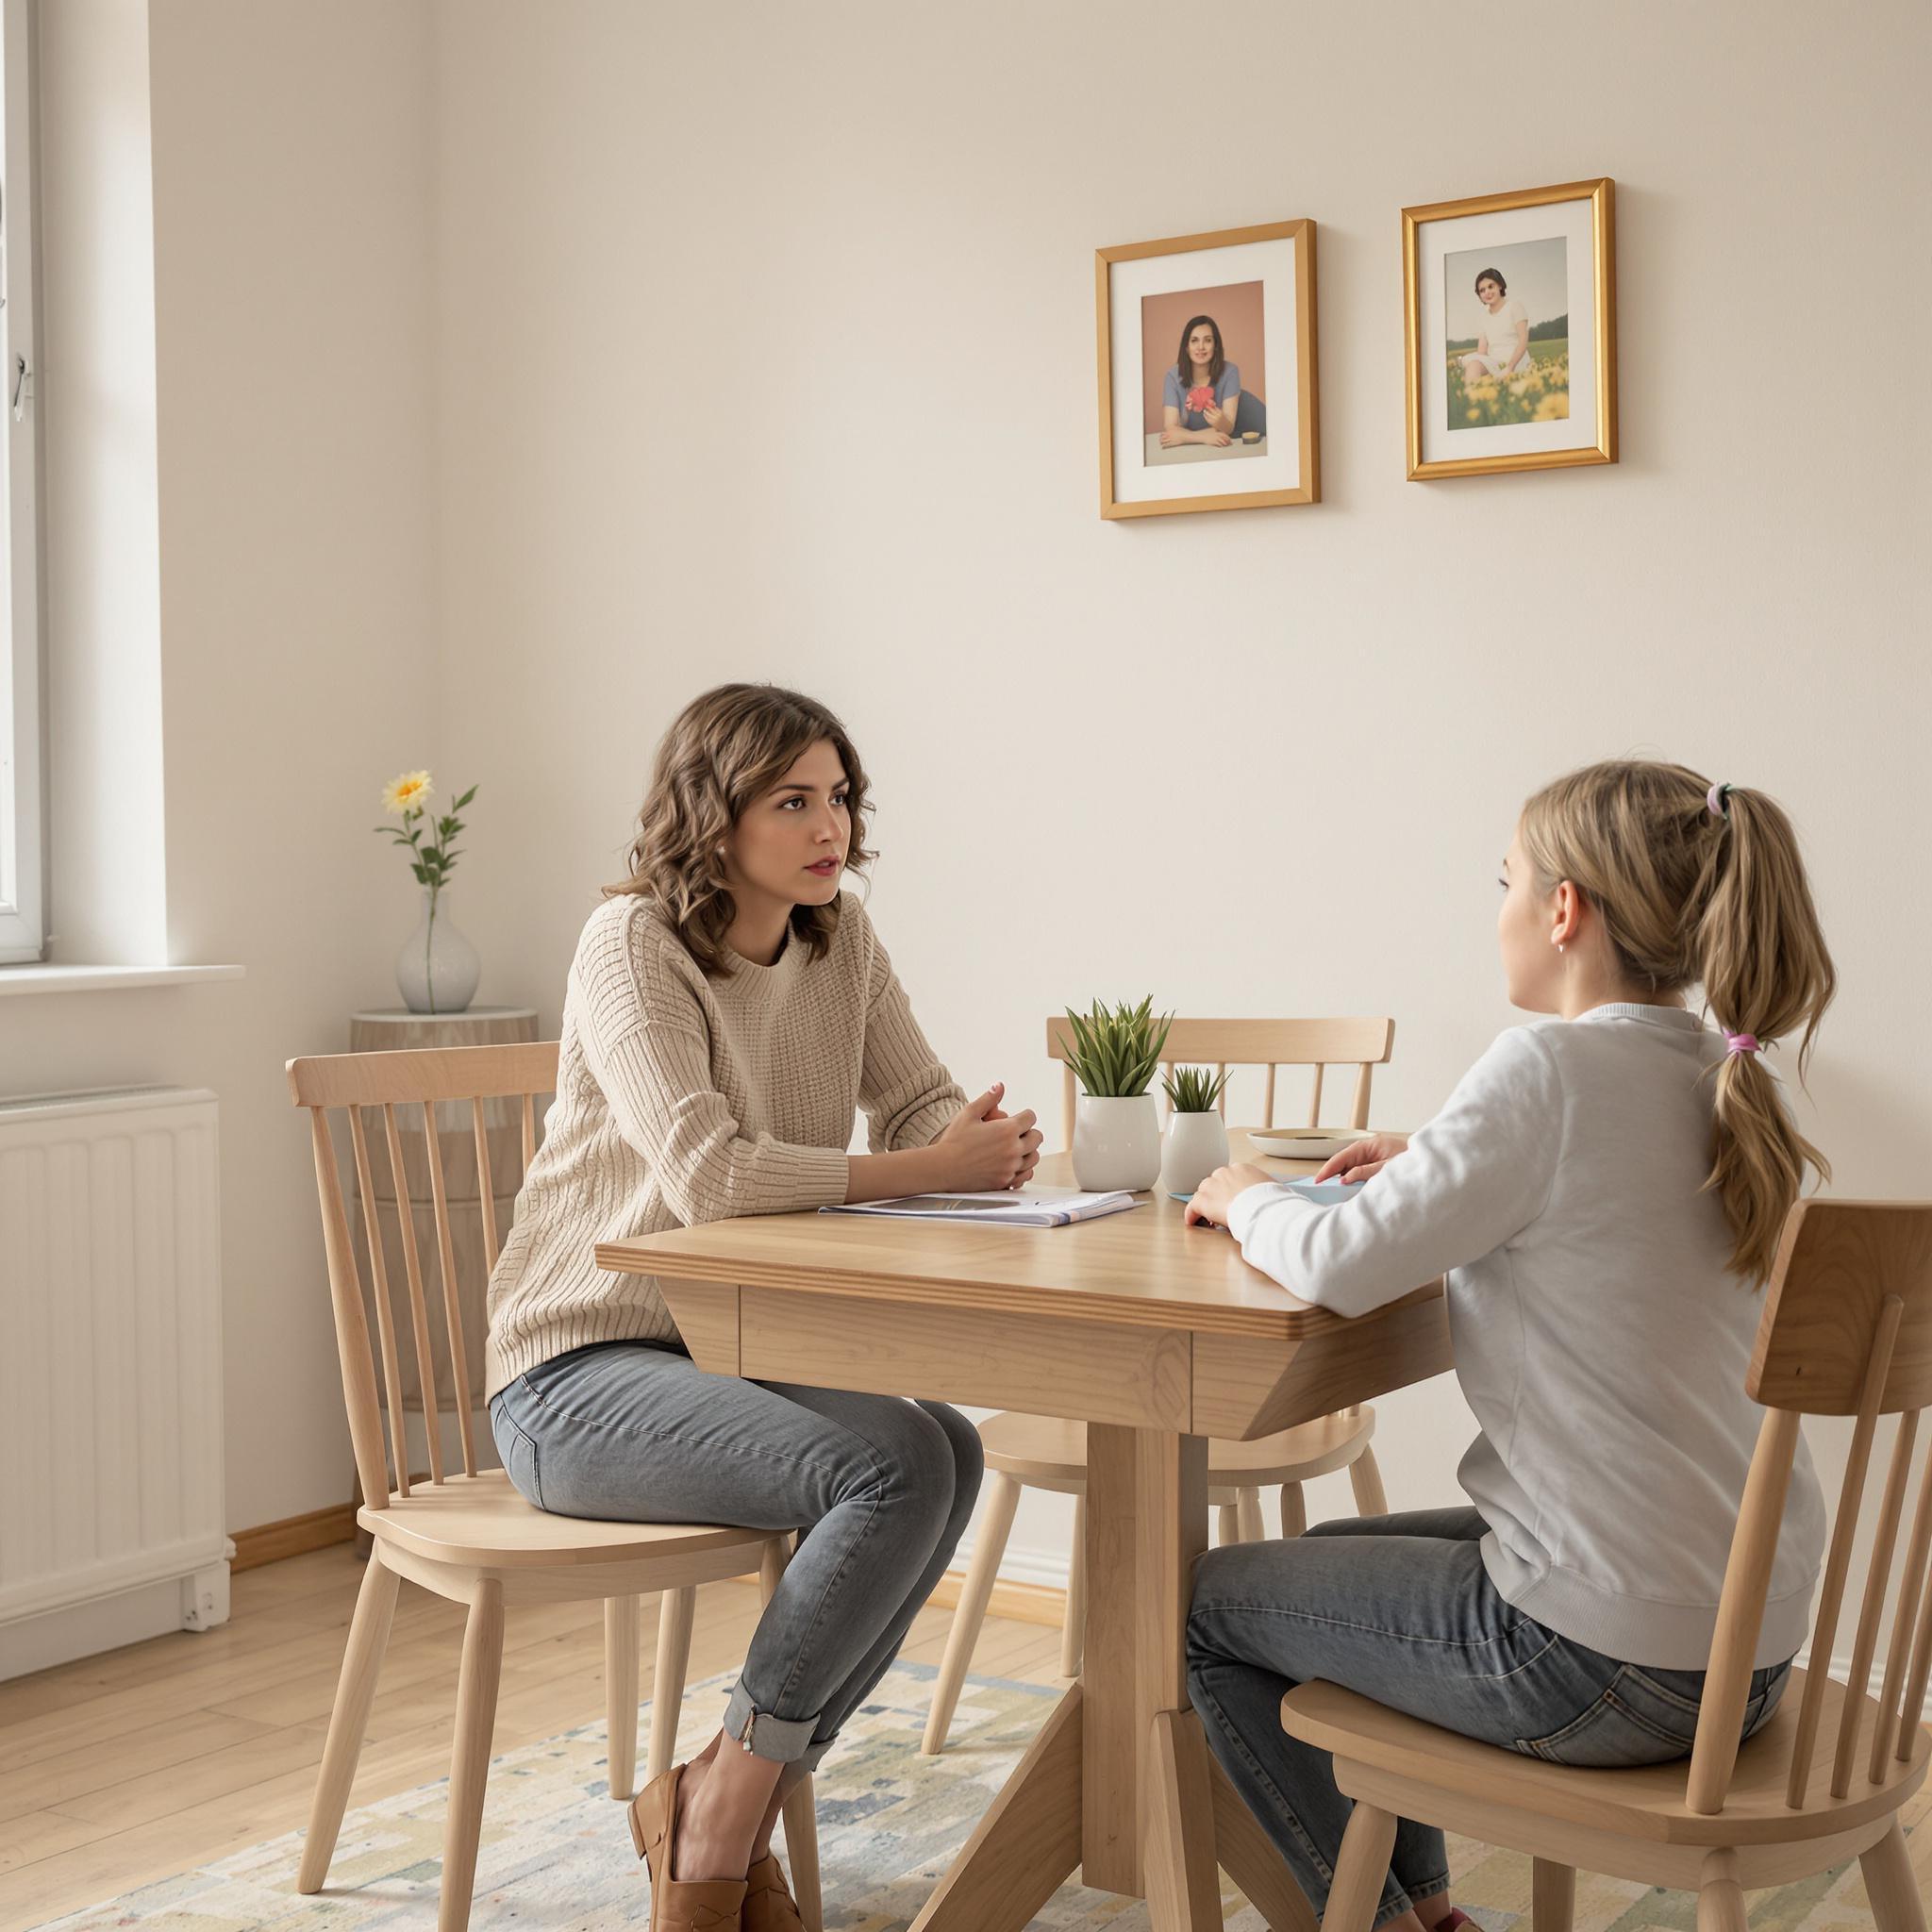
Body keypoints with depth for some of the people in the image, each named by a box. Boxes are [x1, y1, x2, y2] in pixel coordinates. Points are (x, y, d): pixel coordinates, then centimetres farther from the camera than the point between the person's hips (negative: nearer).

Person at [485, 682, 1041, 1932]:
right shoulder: (631, 943, -15)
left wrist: (983, 1140, -19)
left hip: (733, 1350, 7)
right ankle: (721, 1822, -8)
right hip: (579, 1372, -7)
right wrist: (930, 1168, -23)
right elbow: (708, 1174, -26)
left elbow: (922, 1106, 6)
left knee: (951, 1451, -22)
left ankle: (723, 1800, -7)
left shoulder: (841, 938, 7)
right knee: (893, 1470, -27)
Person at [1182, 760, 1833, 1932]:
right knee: (1335, 1558, 29)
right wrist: (1438, 1176, 12)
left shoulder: (1554, 1067, -20)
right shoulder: (1721, 1085, 5)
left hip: (1607, 1663, -9)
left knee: (1205, 1601, 11)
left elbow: (1342, 1269, -19)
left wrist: (1247, 1201, 0)